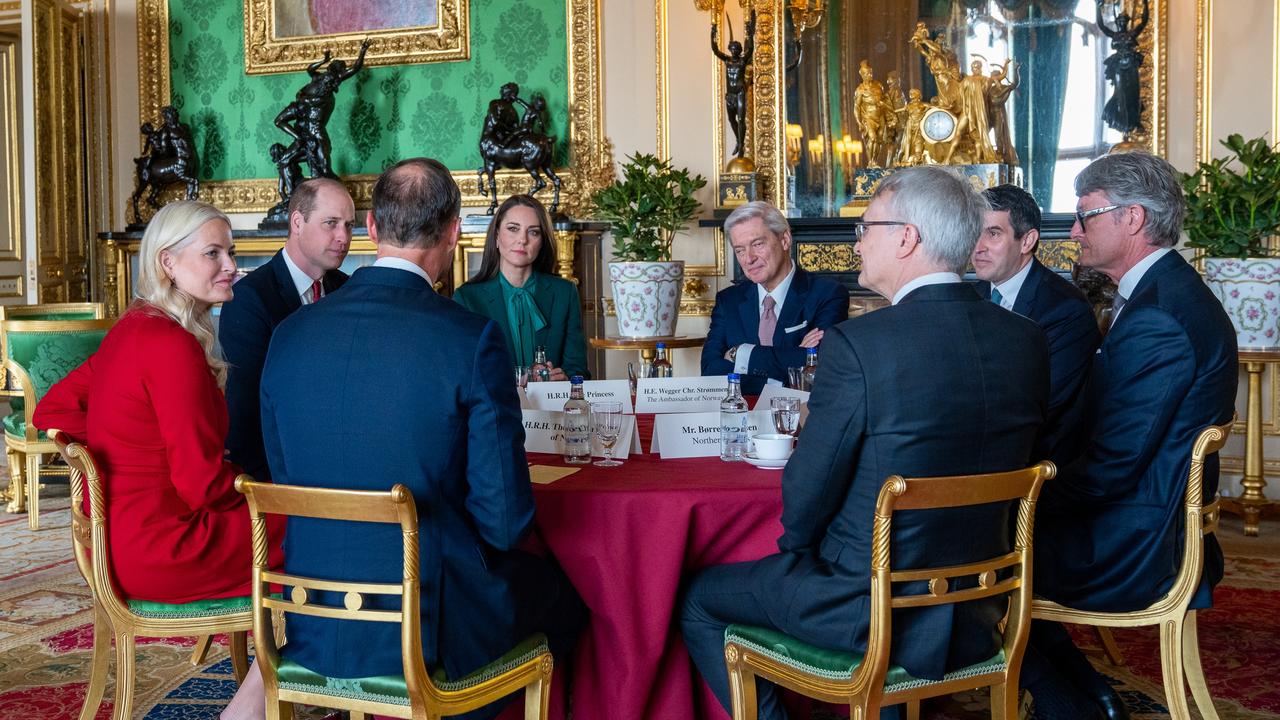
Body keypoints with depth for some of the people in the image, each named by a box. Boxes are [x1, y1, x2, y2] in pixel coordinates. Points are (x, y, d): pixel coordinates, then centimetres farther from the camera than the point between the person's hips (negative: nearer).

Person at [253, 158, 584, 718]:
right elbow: (505, 520, -15)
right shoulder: (472, 339, -18)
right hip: (430, 629, -5)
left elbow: (285, 481, 8)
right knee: (558, 588, 25)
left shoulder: (290, 334, -3)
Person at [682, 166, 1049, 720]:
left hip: (870, 611, -6)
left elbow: (803, 505, -16)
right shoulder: (1027, 340, -4)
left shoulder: (856, 343, -23)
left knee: (699, 601, 14)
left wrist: (796, 546, 5)